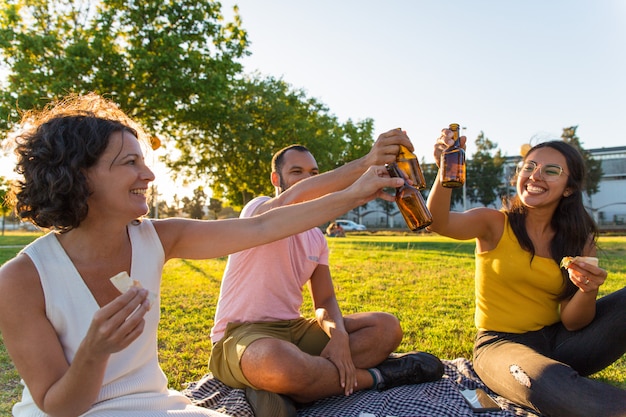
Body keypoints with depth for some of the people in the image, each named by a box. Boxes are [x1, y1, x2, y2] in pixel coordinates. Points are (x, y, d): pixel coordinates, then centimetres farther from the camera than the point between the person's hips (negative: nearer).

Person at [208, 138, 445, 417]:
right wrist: (365, 162, -43)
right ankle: (376, 376, -14)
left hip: (292, 329, 7)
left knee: (387, 327, -6)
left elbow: (325, 300, 7)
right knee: (280, 365, -43)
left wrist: (339, 335, -17)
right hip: (242, 333, -7)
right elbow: (291, 200, -34)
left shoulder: (316, 238, 13)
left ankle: (283, 392, -21)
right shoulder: (259, 209, -9)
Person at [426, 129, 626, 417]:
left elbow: (572, 323, -2)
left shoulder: (579, 241, 3)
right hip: (500, 344, -4)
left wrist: (588, 291, -23)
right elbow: (438, 222, -27)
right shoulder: (494, 224, -5)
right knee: (544, 382, -39)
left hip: (558, 343, 4)